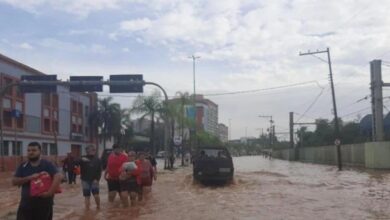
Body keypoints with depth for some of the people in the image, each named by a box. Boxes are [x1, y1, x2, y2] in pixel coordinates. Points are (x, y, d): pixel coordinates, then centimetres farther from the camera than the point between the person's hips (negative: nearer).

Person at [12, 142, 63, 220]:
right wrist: (29, 178, -18)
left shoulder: (47, 164, -6)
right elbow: (14, 181, -2)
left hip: (44, 204, -2)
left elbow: (58, 177, -20)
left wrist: (50, 192, -29)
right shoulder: (23, 166, 5)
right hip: (26, 204, 3)